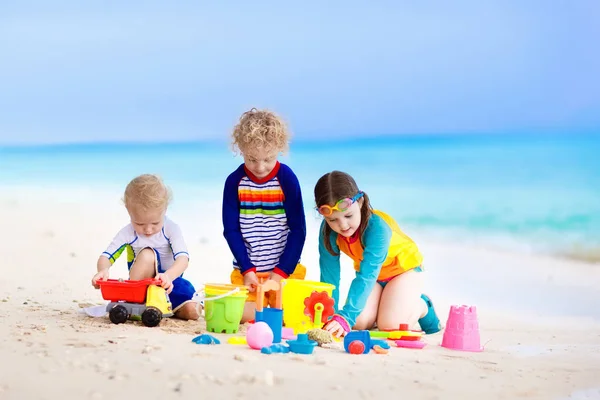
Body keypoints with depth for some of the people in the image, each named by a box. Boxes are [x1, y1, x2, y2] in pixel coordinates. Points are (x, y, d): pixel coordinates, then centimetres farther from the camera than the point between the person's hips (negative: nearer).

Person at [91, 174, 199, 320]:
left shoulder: (171, 229, -13)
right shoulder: (127, 233, -11)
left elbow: (183, 259, -25)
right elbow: (106, 256, -13)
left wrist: (168, 276, -47)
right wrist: (103, 270, -39)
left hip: (168, 281, 1)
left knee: (192, 311, -24)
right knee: (147, 254, -31)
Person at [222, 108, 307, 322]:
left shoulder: (287, 179, -7)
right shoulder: (235, 181, -3)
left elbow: (298, 229, -5)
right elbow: (231, 230, -1)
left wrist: (282, 271, -10)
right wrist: (247, 270, -8)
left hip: (285, 269, -1)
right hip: (247, 269, 1)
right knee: (242, 314, -15)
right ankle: (256, 294, 18)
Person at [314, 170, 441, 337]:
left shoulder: (377, 228, -40)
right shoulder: (328, 231, -25)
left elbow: (366, 276, -47)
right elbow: (329, 275, -19)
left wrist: (346, 316, -56)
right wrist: (329, 314, -26)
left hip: (404, 268, -5)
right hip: (372, 271, 5)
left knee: (389, 324, -20)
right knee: (359, 323, -14)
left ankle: (422, 306, 11)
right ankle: (383, 300, 18)